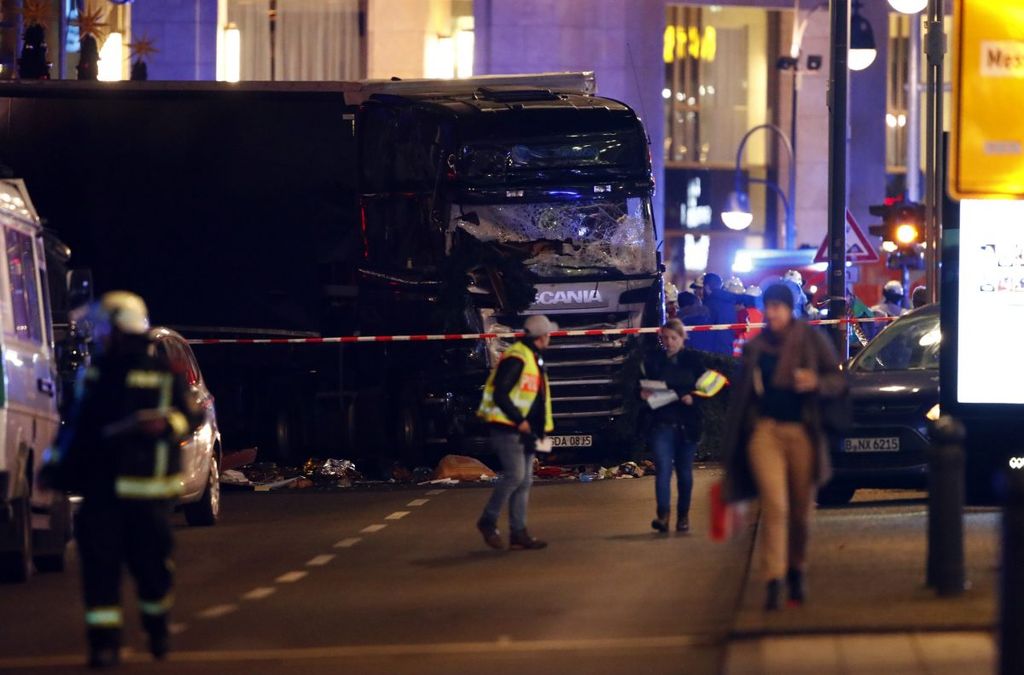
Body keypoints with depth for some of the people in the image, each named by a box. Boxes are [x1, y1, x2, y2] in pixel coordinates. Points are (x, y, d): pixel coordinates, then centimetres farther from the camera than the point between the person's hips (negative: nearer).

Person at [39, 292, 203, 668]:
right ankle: (104, 640, -3)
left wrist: (167, 424, -20)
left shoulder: (162, 376, -1)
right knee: (99, 562, -5)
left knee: (150, 560, 1)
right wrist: (56, 463, 22)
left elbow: (193, 417, 0)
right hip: (99, 488, 4)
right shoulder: (93, 376, 14)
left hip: (145, 486, -4)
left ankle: (157, 623, 28)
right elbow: (77, 423, 23)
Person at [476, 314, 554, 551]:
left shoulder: (535, 360, 17)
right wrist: (519, 420, -21)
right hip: (507, 429, -10)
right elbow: (500, 394, -21)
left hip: (525, 431, 10)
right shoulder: (516, 359, -15)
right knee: (514, 475, -16)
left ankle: (519, 533, 7)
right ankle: (488, 522, -4)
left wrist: (537, 427, 15)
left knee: (524, 481, 7)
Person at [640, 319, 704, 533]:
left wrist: (692, 397, -15)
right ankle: (663, 514, -23)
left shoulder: (692, 361, 3)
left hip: (687, 425, 0)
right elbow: (643, 389, 10)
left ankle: (683, 516, 19)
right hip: (662, 425, 0)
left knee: (684, 472, 8)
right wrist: (644, 394, -12)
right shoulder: (653, 361, 6)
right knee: (663, 469, -13)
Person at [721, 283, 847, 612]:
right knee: (774, 505, -15)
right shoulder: (755, 348, 12)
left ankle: (796, 571, 29)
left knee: (801, 510, 7)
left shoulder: (811, 340, 5)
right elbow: (741, 396, 18)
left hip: (802, 433, 0)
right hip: (765, 430, 0)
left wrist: (816, 383, -18)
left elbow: (839, 382, 4)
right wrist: (733, 439, 16)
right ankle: (773, 581, -19)